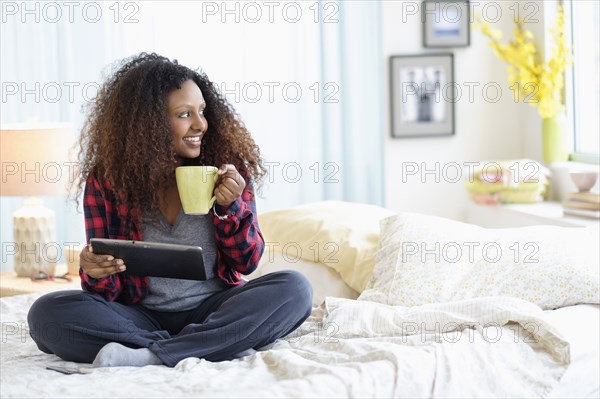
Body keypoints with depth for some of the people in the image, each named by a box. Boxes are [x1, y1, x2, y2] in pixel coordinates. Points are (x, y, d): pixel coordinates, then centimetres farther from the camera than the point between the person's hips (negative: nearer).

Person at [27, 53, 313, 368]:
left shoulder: (227, 167, 0)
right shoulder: (106, 179, -1)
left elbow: (247, 262, 5)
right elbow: (108, 292, 1)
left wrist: (229, 207, -13)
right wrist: (95, 273, -23)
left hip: (212, 313, 1)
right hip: (141, 318, 0)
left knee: (293, 288, -26)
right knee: (47, 313, -26)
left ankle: (149, 357, -31)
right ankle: (217, 350, -28)